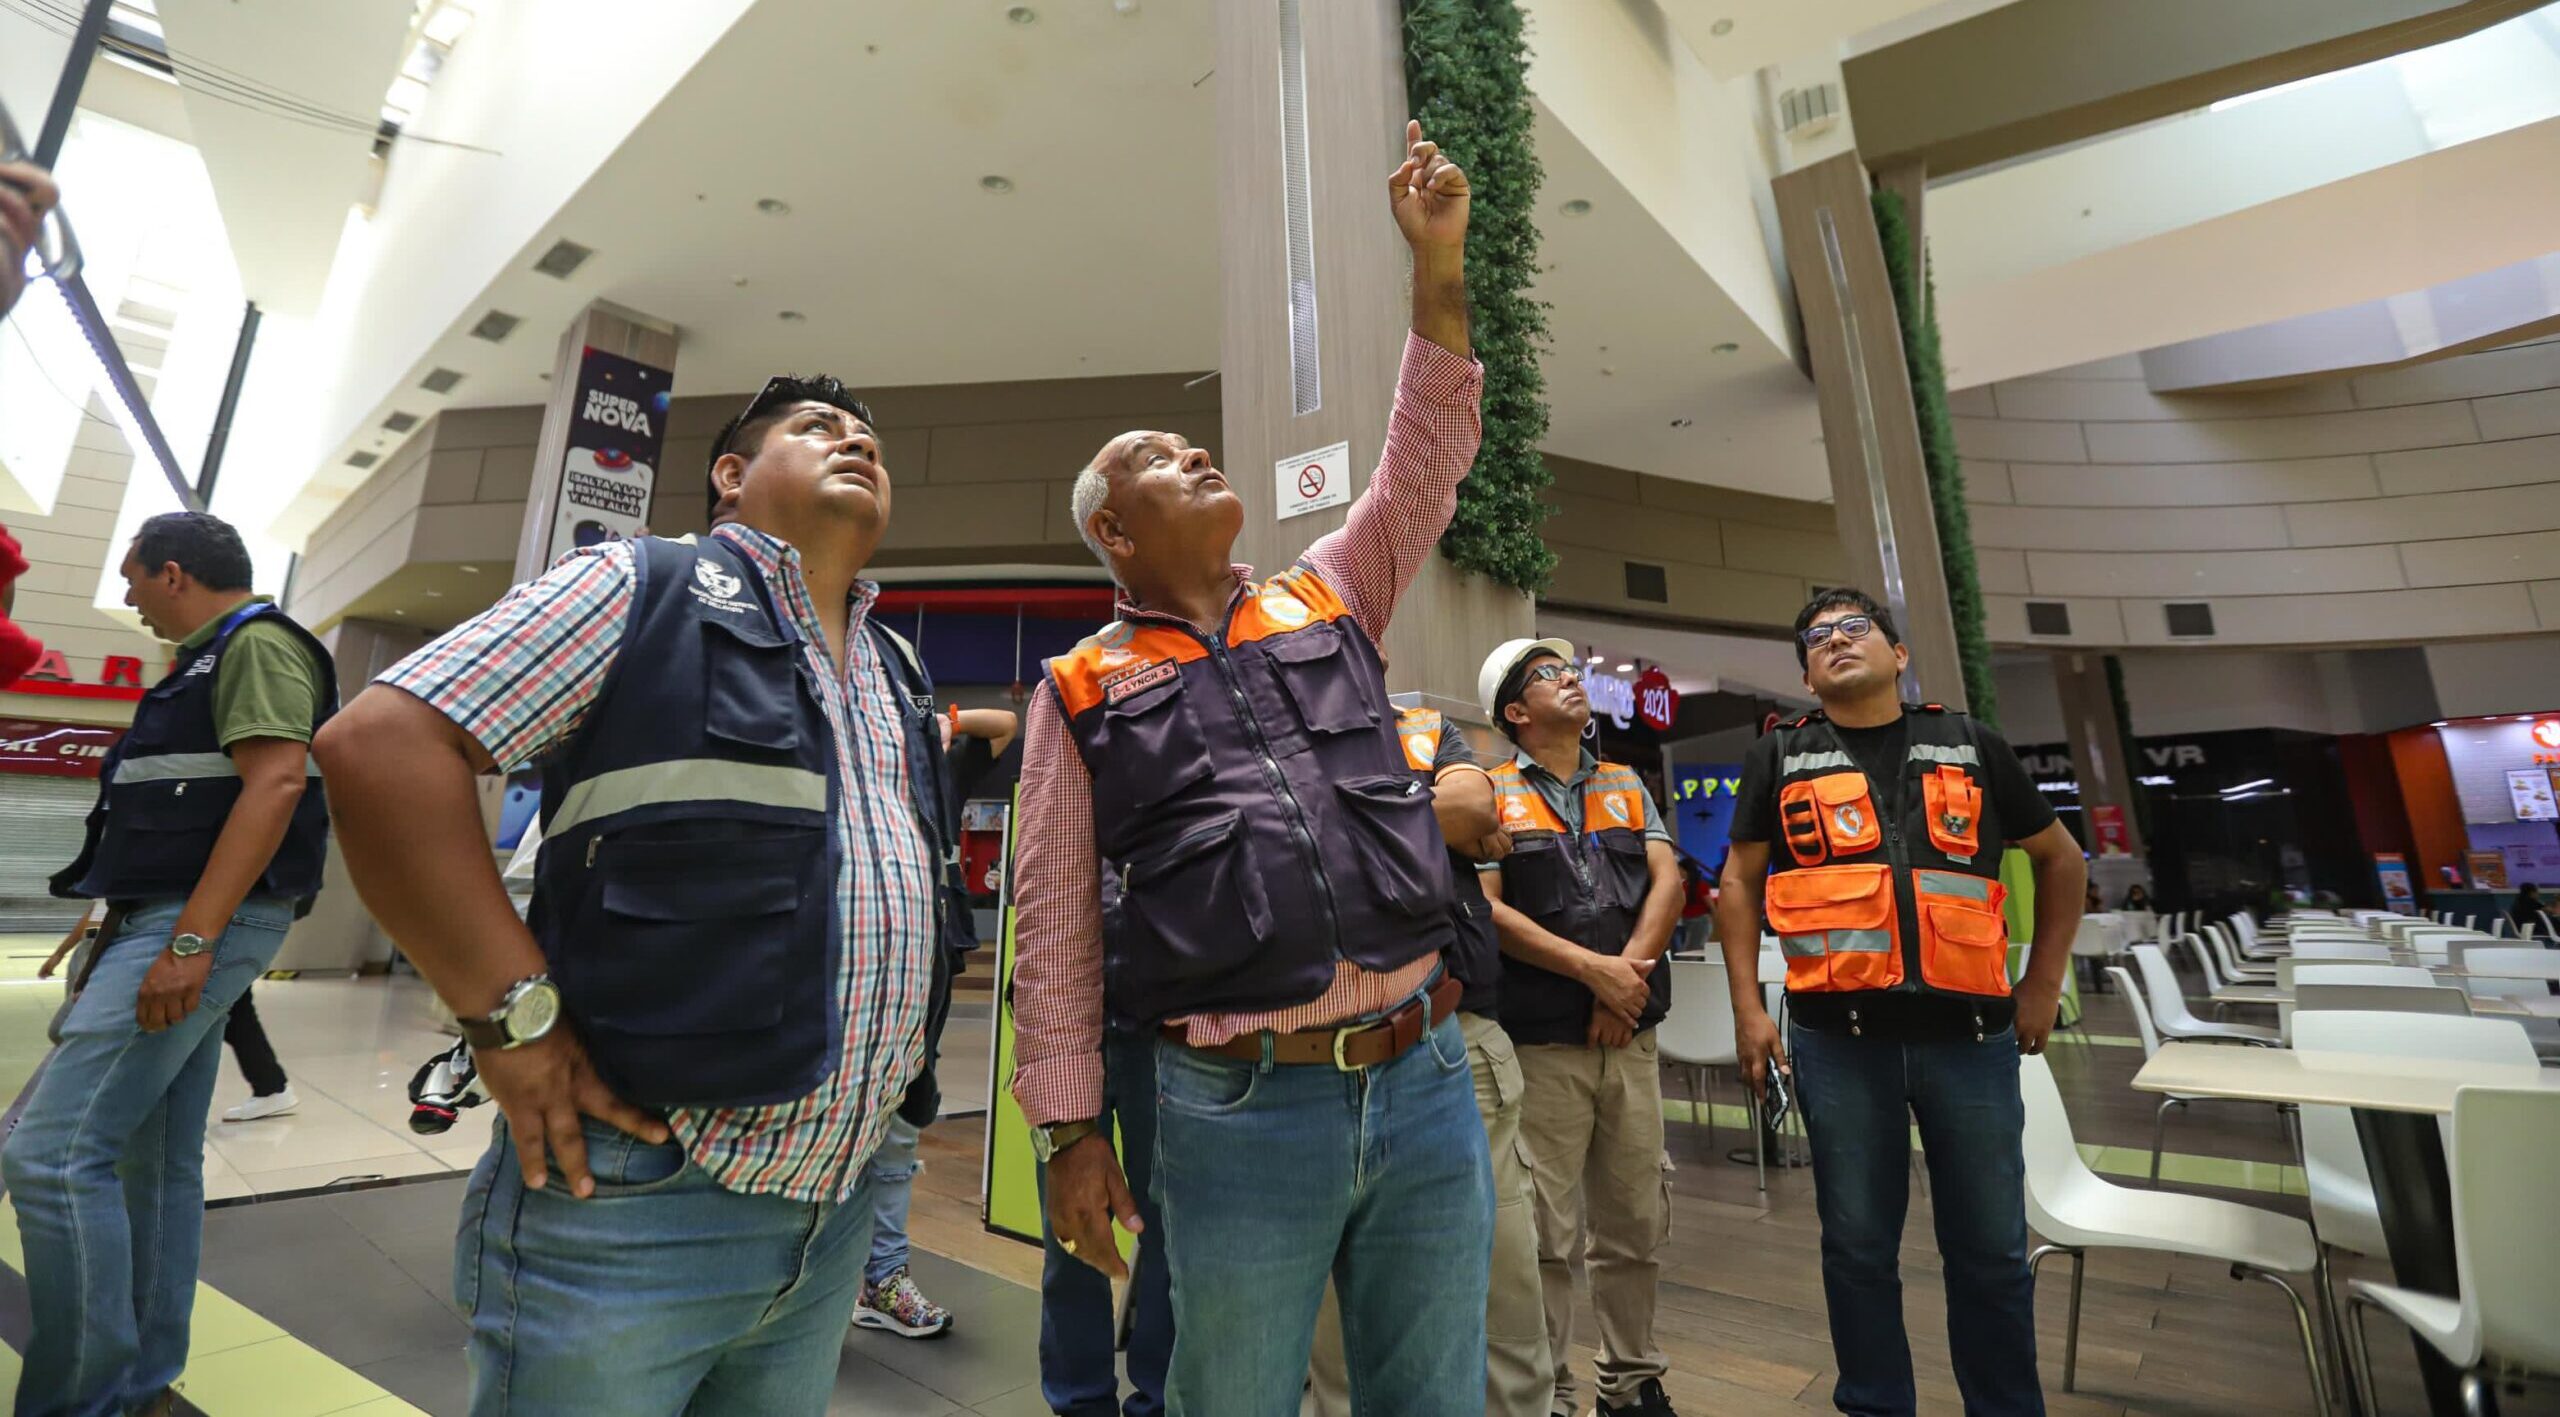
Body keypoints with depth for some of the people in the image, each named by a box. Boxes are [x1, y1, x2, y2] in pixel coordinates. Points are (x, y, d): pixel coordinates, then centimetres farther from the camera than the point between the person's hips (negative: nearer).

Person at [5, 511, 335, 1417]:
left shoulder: (258, 643, -10)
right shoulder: (213, 657, 21)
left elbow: (276, 782, -23)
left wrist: (189, 940, -25)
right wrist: (135, 928, 22)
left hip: (203, 922, -10)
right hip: (174, 923, 10)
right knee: (158, 1158, 12)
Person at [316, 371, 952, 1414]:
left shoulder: (899, 676, 13)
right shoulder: (638, 586, -3)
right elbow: (381, 742, -12)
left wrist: (882, 1063, 11)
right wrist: (516, 1017, -17)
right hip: (633, 1202, -6)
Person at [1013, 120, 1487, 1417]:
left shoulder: (1327, 603, 12)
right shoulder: (1081, 690, 2)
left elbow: (1425, 459, 7)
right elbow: (1054, 926, 1)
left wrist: (1439, 267, 0)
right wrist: (1069, 1130, 0)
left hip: (1427, 1079, 4)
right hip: (1235, 1112, -3)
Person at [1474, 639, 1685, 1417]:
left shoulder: (1628, 786, 14)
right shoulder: (1491, 791, -1)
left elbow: (1668, 882, 4)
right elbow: (1486, 909, -9)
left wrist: (1628, 970, -10)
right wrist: (1592, 969, -13)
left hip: (1632, 1037, 5)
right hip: (1540, 1042, -4)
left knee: (1637, 1223, 14)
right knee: (1546, 1234, 2)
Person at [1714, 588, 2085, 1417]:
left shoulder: (1969, 747, 8)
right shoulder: (1781, 758, 4)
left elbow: (2060, 860, 18)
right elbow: (1740, 882, 5)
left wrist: (2043, 984, 11)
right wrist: (1747, 1007, -1)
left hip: (1970, 1035, 1)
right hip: (1839, 1039, -1)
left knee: (1991, 1248, 13)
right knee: (1858, 1244, 10)